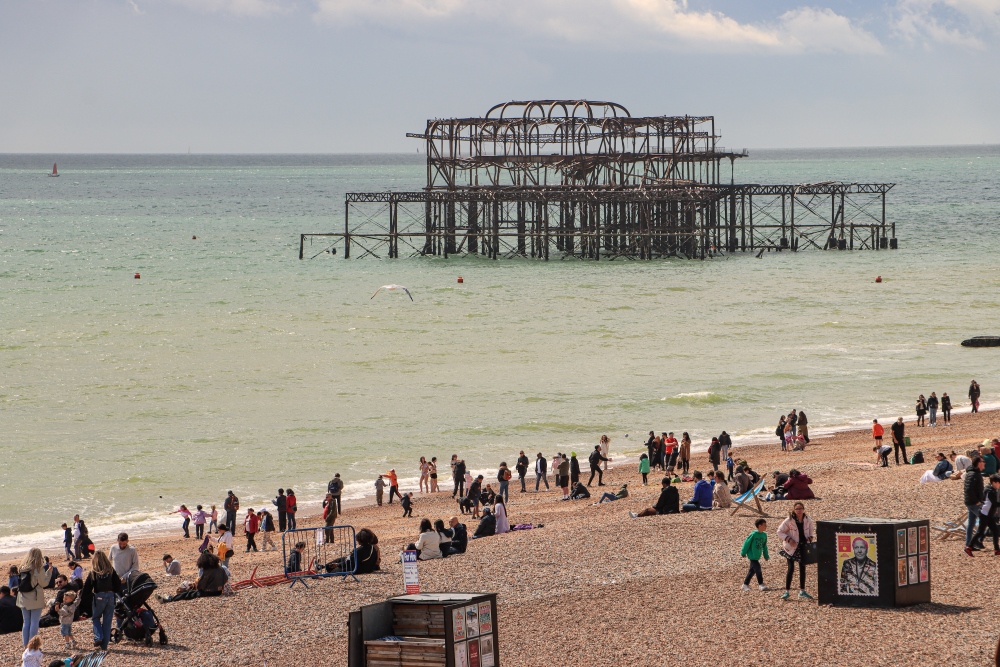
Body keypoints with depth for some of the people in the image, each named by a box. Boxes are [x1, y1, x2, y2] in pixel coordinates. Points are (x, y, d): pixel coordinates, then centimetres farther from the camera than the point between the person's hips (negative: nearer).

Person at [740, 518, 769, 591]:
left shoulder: (764, 535, 4)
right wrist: (743, 553, -6)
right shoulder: (754, 534, -18)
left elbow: (764, 546, 14)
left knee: (752, 570, 11)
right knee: (758, 569, -9)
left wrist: (766, 556, 17)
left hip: (757, 556, 7)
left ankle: (745, 584, 21)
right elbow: (747, 543, -11)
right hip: (752, 556, -7)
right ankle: (761, 584, 1)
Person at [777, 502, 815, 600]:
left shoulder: (808, 519, -2)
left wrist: (810, 537, -5)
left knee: (802, 568, 10)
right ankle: (786, 591, 3)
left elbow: (812, 530, 15)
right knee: (791, 568, -7)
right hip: (792, 547, -4)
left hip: (803, 546, 4)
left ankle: (802, 591, 19)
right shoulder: (789, 520, -15)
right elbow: (780, 531, -8)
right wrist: (788, 539, -20)